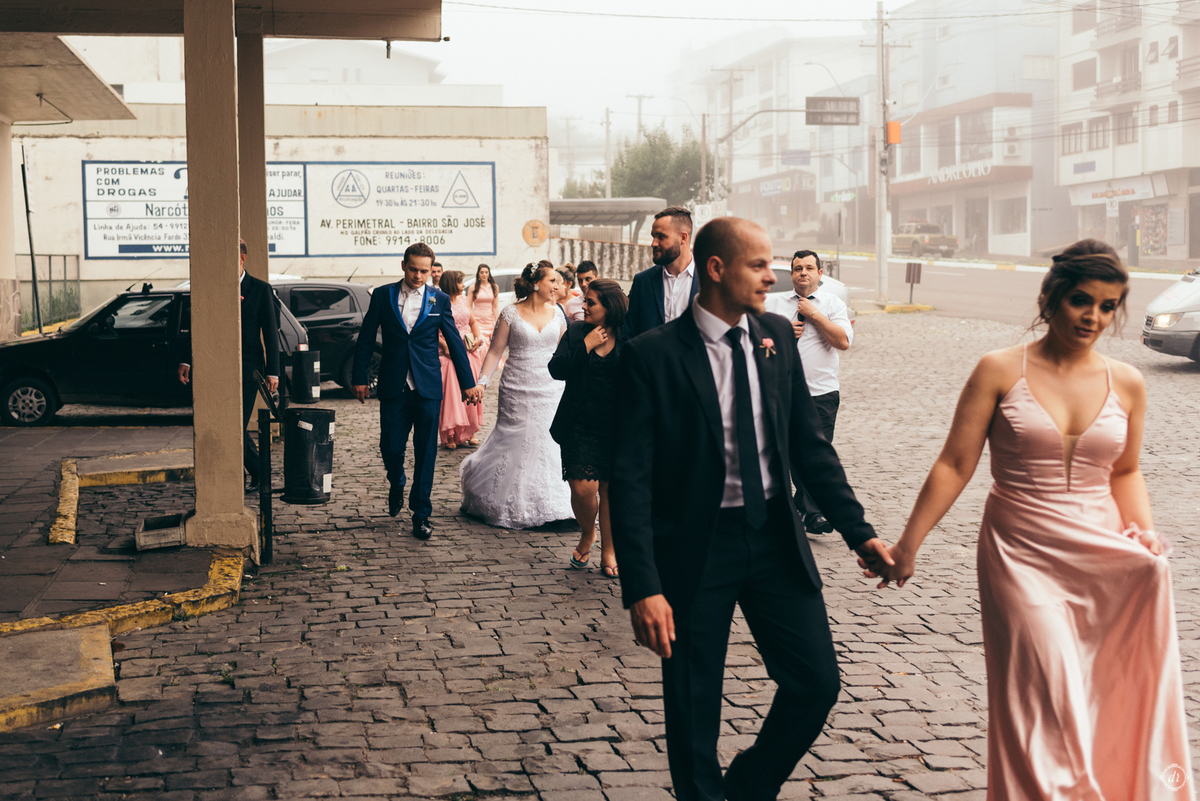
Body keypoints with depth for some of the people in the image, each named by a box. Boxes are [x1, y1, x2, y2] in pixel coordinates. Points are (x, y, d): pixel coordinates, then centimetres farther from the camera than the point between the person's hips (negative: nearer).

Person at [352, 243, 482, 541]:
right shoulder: (382, 296, 4)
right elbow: (365, 339, 8)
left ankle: (421, 513, 9)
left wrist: (468, 383, 8)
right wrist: (359, 378, 5)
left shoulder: (439, 299, 4)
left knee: (426, 452, 0)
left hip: (428, 389, 0)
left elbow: (455, 343, 8)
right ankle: (396, 484, 35)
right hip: (393, 387, 0)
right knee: (390, 447, 2)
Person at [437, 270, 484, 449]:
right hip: (449, 353, -6)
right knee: (451, 393, -6)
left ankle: (469, 432, 14)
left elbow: (473, 322, 20)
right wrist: (444, 345, -21)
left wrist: (477, 339, 3)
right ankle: (450, 435, -2)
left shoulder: (464, 300, 12)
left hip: (468, 352, 6)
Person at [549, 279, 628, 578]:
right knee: (582, 488, -8)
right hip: (580, 426, 1)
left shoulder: (627, 338, -2)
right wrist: (586, 345, -13)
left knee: (610, 489, 5)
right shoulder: (577, 332, 2)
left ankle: (608, 550, 21)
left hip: (615, 427, -1)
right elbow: (556, 369, -7)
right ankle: (587, 534, 22)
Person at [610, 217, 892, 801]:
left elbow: (809, 443, 9)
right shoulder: (651, 356, -13)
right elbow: (631, 478, -15)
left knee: (817, 681, 6)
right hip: (697, 547, -4)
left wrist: (859, 532, 2)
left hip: (776, 536, 5)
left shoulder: (776, 336, 3)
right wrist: (643, 587, -23)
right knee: (693, 708, 6)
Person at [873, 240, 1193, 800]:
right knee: (1045, 708, -5)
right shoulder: (1001, 371, -5)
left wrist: (1142, 529, 1)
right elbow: (954, 466, -3)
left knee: (1107, 701, 0)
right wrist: (907, 546, -3)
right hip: (1021, 559, -3)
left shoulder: (1126, 384, 5)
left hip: (1101, 559, 3)